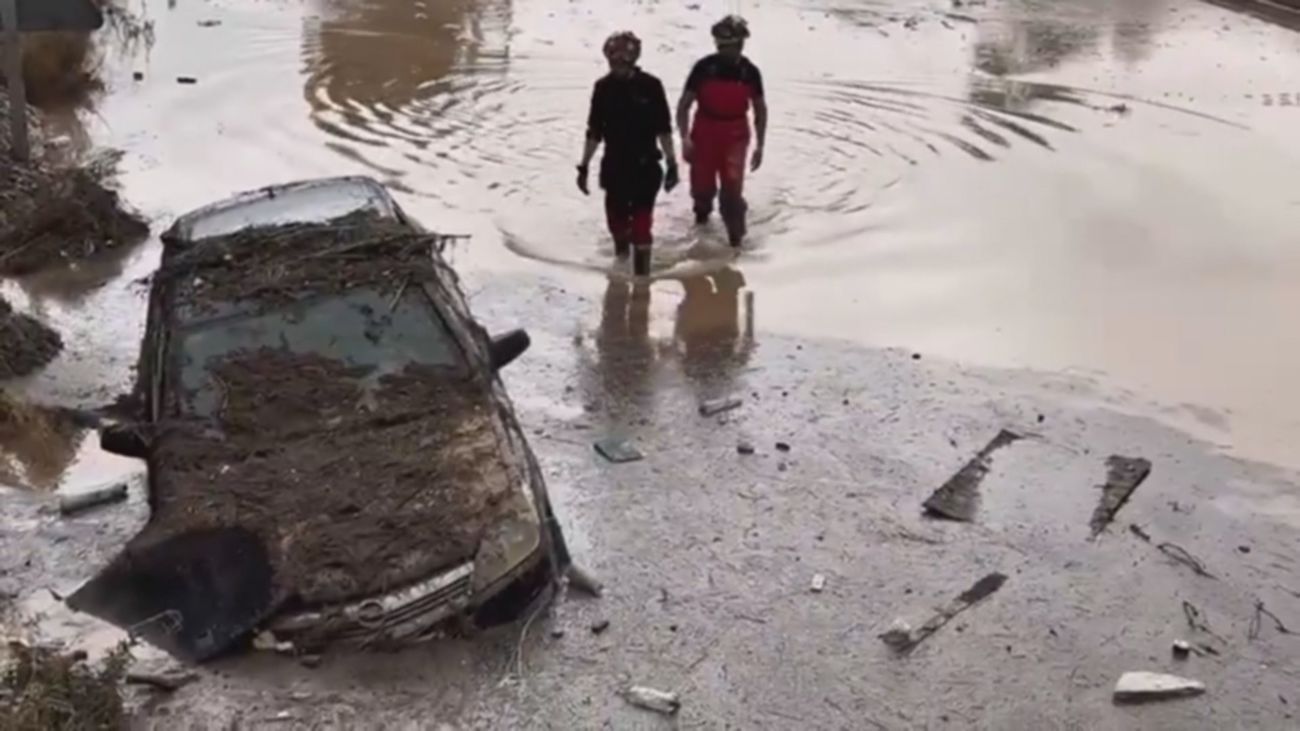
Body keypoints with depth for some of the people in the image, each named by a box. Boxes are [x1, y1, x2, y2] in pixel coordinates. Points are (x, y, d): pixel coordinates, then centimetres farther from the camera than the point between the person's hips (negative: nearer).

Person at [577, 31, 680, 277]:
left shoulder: (650, 86, -8)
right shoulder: (604, 88, -1)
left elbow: (664, 129, -2)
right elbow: (594, 131, 6)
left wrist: (672, 164, -2)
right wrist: (584, 166, 6)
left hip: (645, 165, -3)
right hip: (615, 165, 3)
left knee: (641, 222, -7)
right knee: (616, 218, 10)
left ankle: (641, 273, 1)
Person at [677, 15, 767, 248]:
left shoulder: (749, 71, -5)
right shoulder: (704, 68, -10)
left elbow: (760, 109, 7)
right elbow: (684, 105, -5)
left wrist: (760, 146, 6)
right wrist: (685, 138, -16)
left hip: (735, 137, 0)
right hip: (703, 136, 0)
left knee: (732, 187, -15)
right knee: (702, 185, 10)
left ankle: (735, 233, -1)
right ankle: (702, 209, 45)